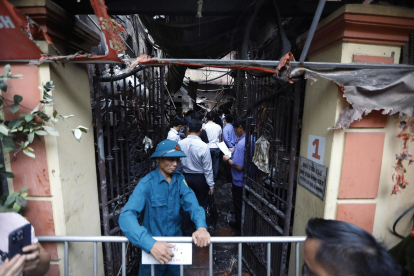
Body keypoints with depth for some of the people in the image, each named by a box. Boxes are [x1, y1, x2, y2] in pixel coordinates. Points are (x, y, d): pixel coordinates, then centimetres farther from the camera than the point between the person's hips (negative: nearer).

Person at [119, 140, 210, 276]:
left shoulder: (179, 179, -8)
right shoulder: (147, 183, -22)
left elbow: (192, 203, -19)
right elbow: (127, 215, -32)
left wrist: (201, 226, -38)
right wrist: (150, 244, -44)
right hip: (153, 246, -4)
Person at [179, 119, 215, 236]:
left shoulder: (180, 144, -10)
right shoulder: (203, 146, -21)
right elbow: (207, 168, -15)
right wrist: (211, 185, -5)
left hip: (185, 177, 3)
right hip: (200, 178, -3)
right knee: (201, 205, 17)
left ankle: (186, 232, 32)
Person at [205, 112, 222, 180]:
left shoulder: (205, 126, -8)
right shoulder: (218, 126, 2)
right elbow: (220, 138, 9)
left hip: (208, 147, -2)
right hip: (216, 147, 2)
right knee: (216, 162, 12)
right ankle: (215, 176, 23)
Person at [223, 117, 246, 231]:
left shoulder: (240, 144, -31)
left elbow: (239, 166, -31)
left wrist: (228, 159, -16)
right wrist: (234, 151, 8)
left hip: (239, 181, -8)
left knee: (238, 203, 14)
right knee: (244, 202, 27)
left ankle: (239, 225, 36)